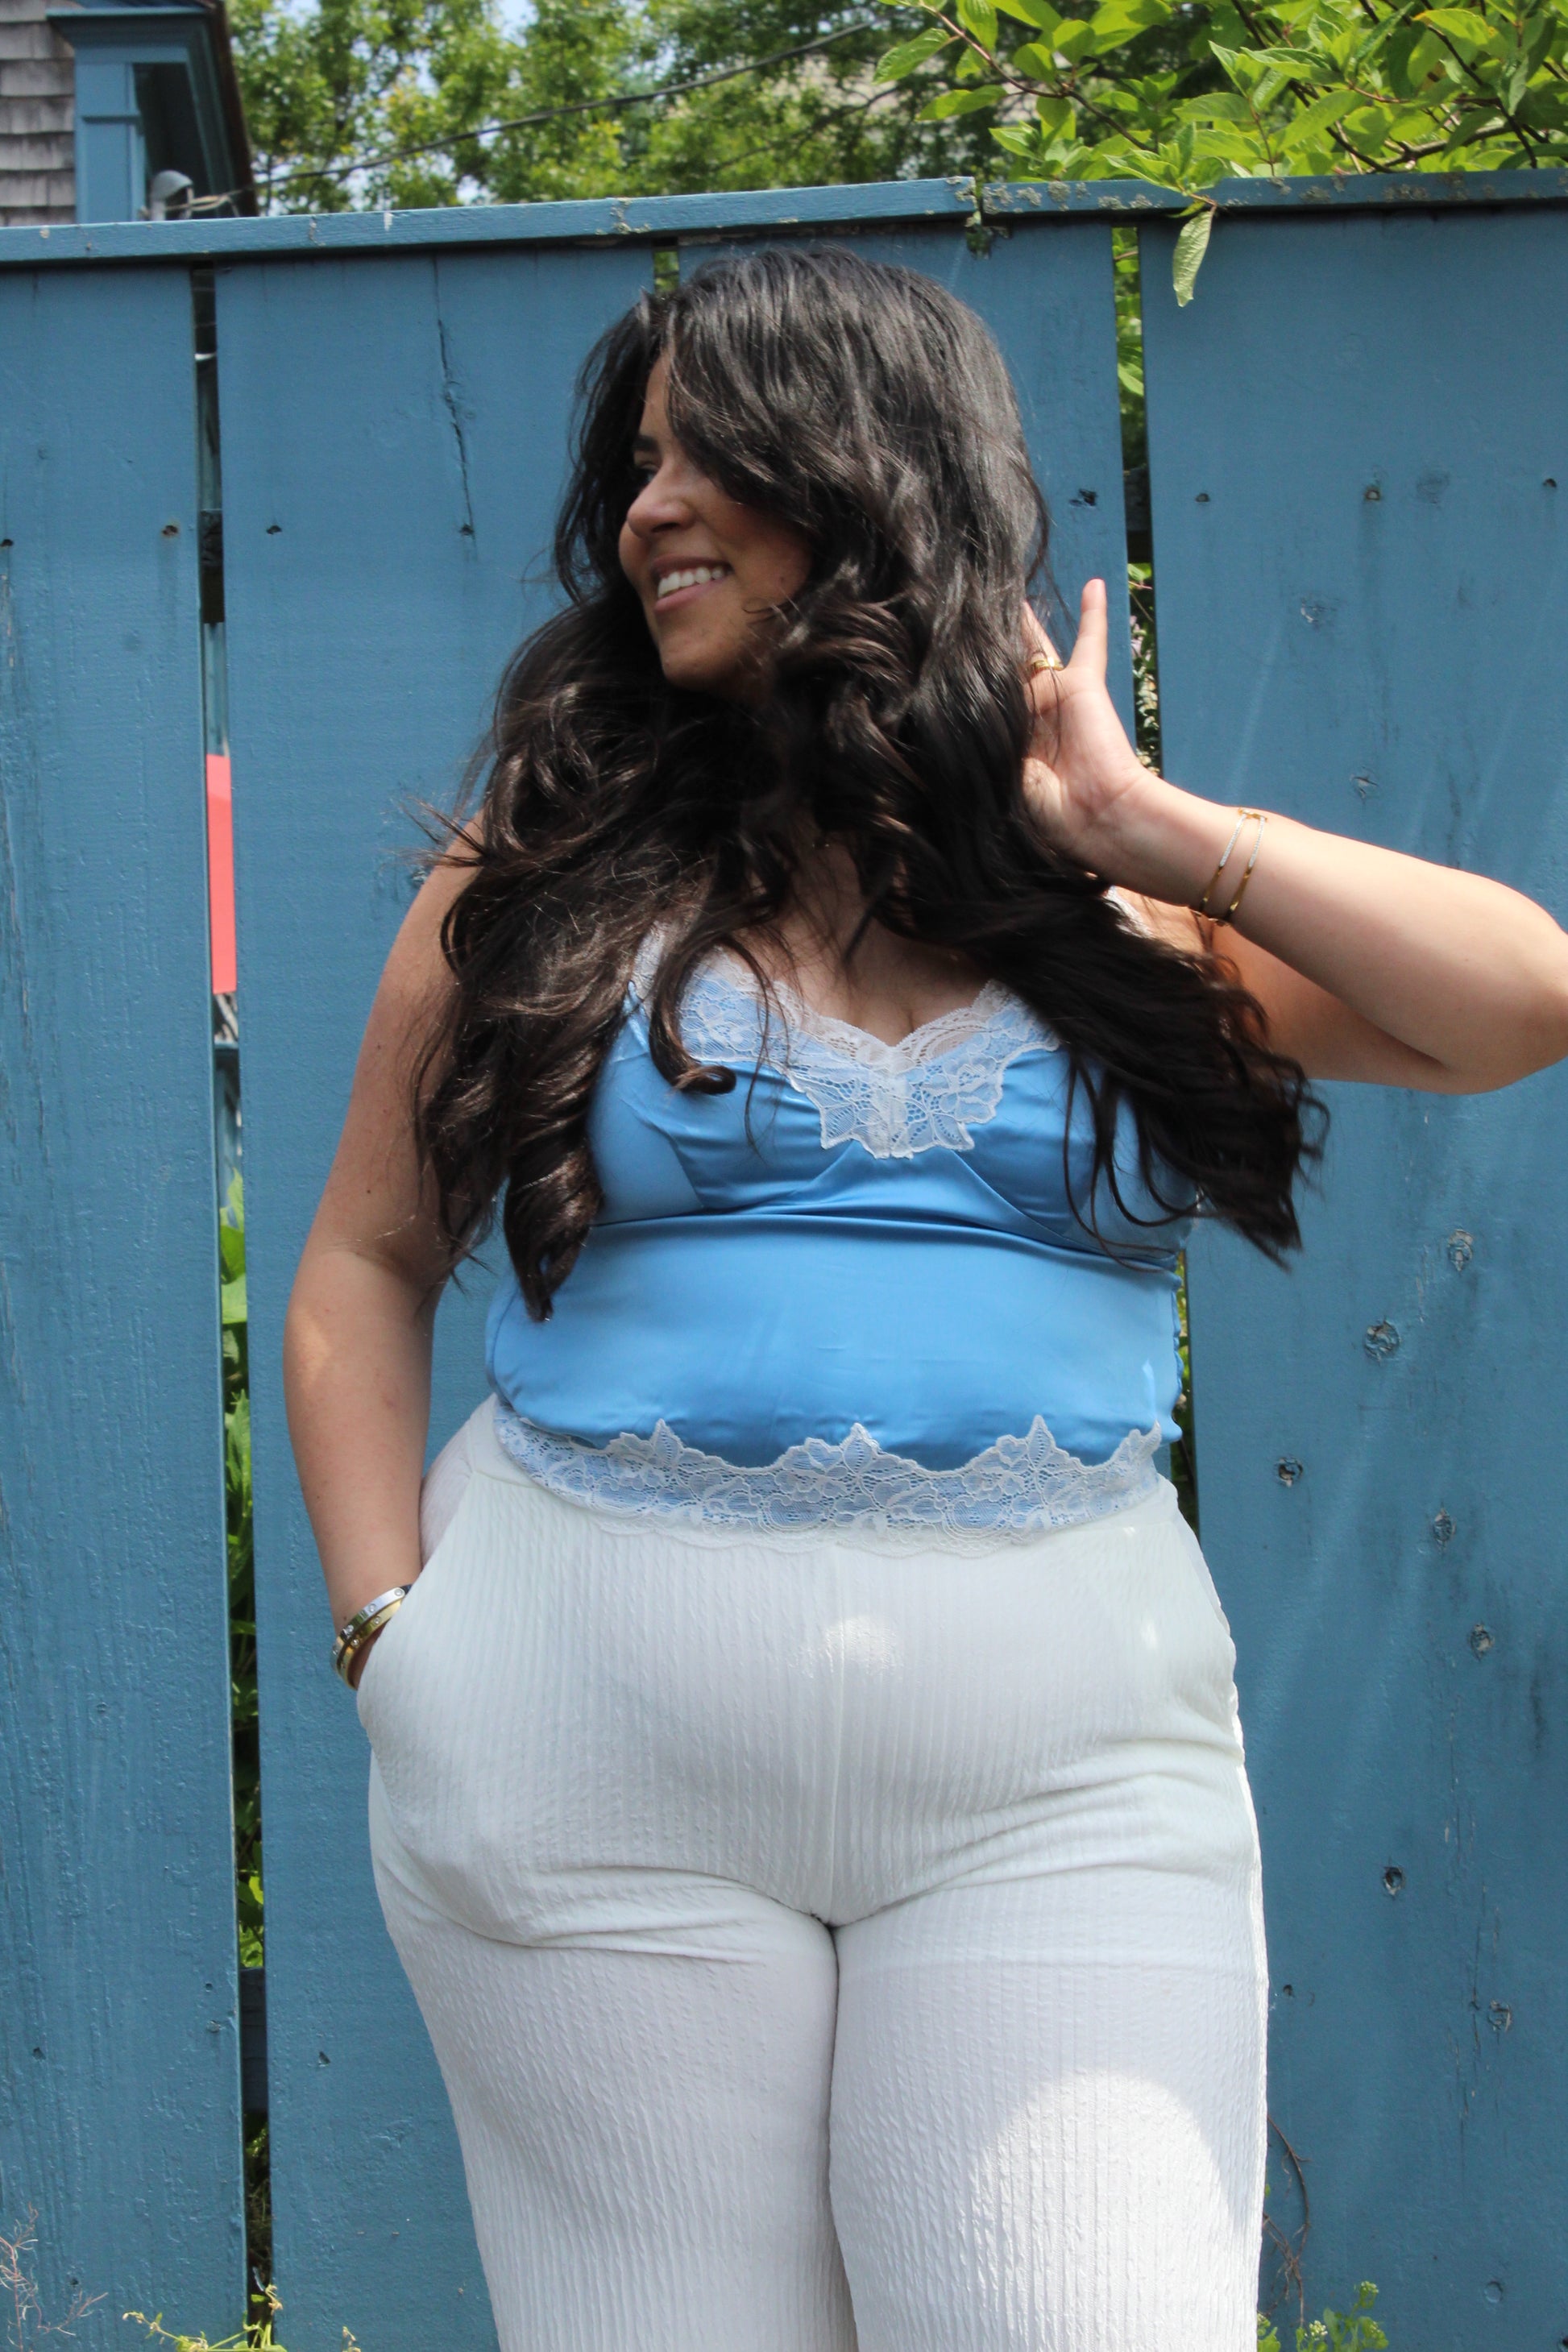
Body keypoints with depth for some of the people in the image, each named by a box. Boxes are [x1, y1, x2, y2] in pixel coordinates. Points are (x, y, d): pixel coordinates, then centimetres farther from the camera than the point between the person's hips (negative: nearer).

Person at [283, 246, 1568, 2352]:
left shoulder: (1120, 901, 6)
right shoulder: (549, 879, 5)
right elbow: (364, 1268, 10)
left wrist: (1145, 827, -6)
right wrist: (395, 1629, -1)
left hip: (1061, 1778, 0)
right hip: (588, 1774, 0)